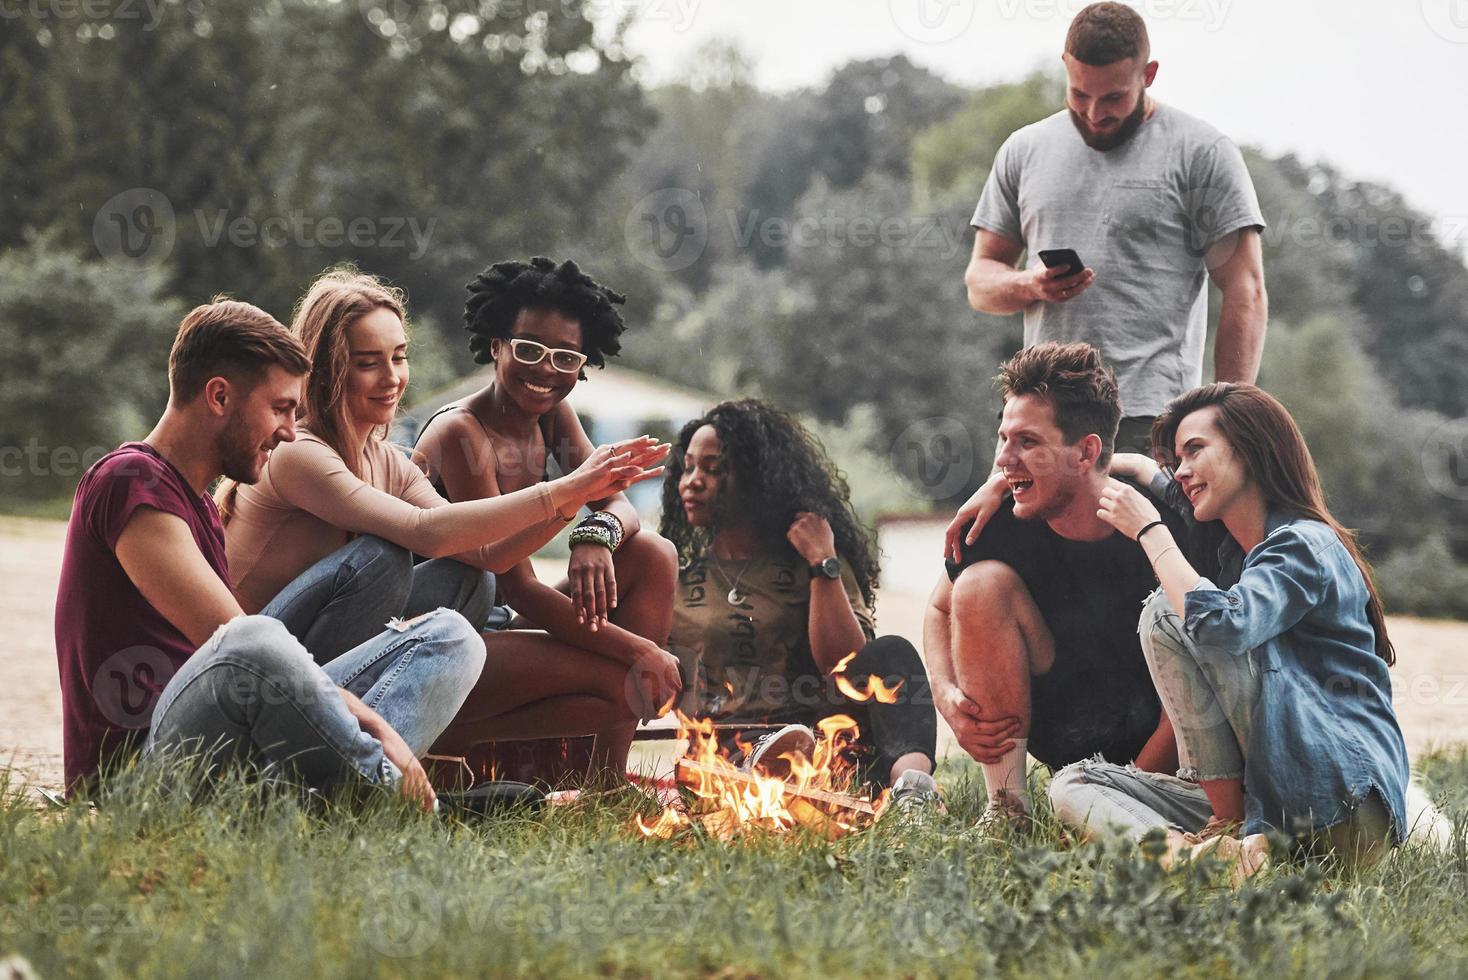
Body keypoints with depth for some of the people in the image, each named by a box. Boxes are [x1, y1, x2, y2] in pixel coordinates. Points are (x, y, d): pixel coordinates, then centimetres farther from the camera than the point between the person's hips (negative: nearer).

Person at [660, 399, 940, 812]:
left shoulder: (811, 565, 15)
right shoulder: (674, 580, 19)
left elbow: (844, 667, -1)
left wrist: (824, 564, -4)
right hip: (729, 744, 0)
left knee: (892, 652, -27)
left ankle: (911, 777, -55)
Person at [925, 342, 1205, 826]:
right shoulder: (1000, 523, -15)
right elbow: (940, 609, 4)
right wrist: (948, 697, -16)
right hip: (1062, 728, 3)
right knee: (982, 582, -19)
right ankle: (1007, 806, -13)